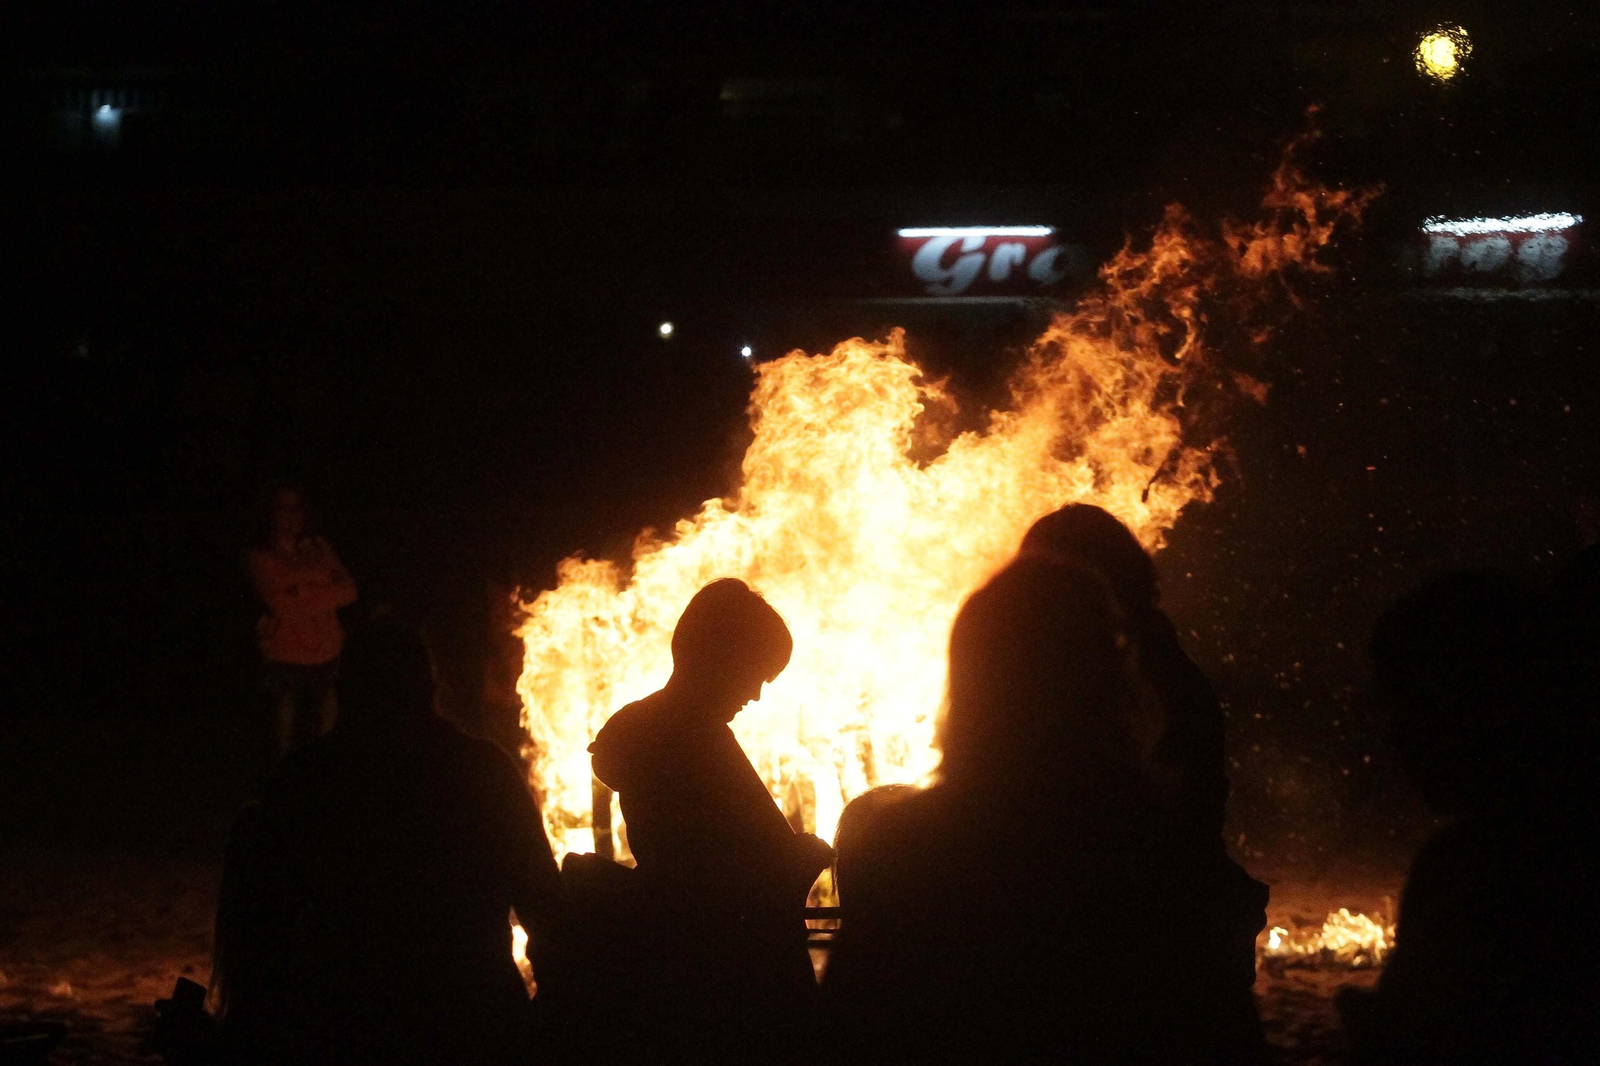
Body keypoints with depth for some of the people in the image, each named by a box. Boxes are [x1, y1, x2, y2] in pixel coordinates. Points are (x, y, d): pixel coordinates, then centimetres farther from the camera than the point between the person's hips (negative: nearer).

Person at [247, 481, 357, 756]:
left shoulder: (318, 547, 9)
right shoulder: (262, 558, -5)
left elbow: (349, 592, 1)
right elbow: (283, 605, -16)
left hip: (325, 654, 4)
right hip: (285, 658, -4)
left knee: (326, 730, 5)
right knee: (288, 736, 1)